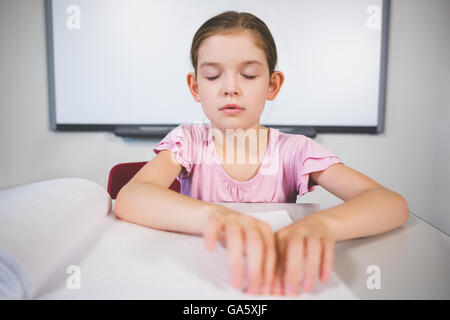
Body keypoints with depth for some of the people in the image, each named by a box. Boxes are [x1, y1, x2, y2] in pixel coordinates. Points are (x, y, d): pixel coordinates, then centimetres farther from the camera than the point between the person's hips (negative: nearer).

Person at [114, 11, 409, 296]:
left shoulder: (294, 150, -8)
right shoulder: (188, 141, -7)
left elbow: (393, 204, -17)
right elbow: (128, 199, -24)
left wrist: (320, 224, -38)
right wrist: (212, 216, -43)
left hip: (278, 283, 0)